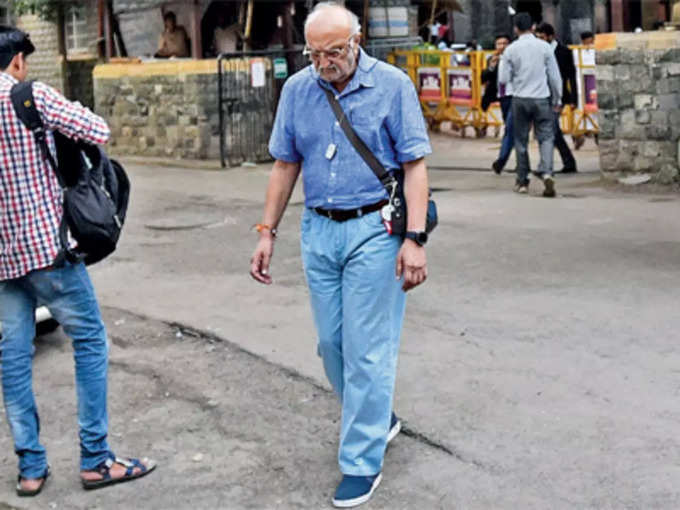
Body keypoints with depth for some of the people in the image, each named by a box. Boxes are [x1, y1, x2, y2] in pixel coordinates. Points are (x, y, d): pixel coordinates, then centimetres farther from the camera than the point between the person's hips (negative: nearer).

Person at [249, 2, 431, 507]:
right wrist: (267, 232, 8)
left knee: (366, 350, -2)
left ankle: (363, 461, 10)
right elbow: (286, 165, 12)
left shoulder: (392, 85, -7)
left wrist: (415, 239, -16)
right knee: (332, 344, 13)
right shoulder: (297, 89, 5)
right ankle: (379, 419, 36)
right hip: (319, 231, 5)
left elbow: (415, 165, -8)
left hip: (374, 230, -5)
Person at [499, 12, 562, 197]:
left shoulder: (510, 50, -3)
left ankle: (522, 181, 16)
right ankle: (546, 172, -20)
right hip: (541, 98, 0)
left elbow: (503, 79, 0)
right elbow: (555, 76, 1)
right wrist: (557, 100, 11)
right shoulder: (544, 47, -2)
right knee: (546, 137, 3)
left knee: (521, 140, 11)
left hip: (520, 99, 1)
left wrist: (502, 62, 17)